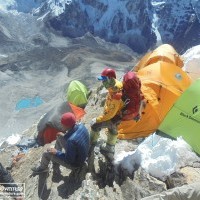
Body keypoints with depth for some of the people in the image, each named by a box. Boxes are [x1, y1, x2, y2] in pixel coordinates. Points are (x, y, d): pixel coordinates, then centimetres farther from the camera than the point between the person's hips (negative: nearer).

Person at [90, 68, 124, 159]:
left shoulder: (116, 95, -39)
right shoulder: (117, 85, -10)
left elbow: (111, 113, -31)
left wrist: (99, 119, -19)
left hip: (113, 117, -9)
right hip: (114, 114, 9)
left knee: (94, 124, -3)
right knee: (112, 131, 25)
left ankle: (91, 143, 21)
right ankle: (109, 150, 47)